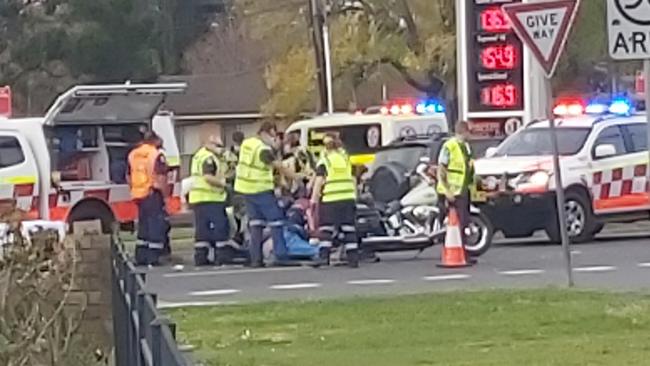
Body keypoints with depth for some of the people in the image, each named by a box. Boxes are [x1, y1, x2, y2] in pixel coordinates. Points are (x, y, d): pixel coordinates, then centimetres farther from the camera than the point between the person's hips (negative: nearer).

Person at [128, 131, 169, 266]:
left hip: (138, 195, 7)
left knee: (143, 227, 15)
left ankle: (140, 258, 16)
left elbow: (129, 177, 18)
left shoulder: (132, 155, 12)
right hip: (153, 194, -7)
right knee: (156, 228, -4)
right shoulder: (156, 155, -10)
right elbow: (161, 178, -14)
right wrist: (163, 195, -8)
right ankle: (152, 259, -8)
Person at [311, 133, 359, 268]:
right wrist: (355, 195, 22)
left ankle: (324, 256, -11)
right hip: (348, 198, 4)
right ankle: (353, 259, 6)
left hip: (330, 199, -4)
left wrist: (313, 200, -8)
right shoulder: (346, 158, 13)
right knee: (349, 229, 8)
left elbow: (319, 181, -8)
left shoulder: (324, 160, -1)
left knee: (326, 229, 0)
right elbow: (353, 179, 15)